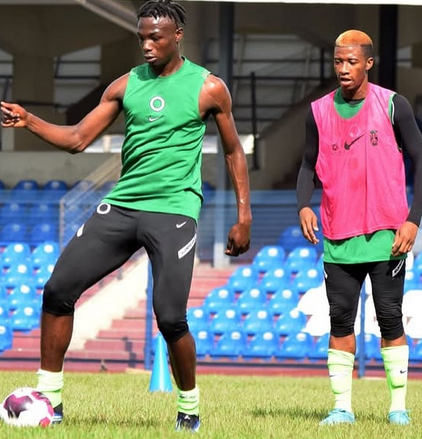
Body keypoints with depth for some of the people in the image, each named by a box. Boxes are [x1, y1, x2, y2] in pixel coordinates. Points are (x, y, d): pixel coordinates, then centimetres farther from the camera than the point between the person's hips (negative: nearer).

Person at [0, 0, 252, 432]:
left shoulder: (208, 88, 2)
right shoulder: (126, 85, 10)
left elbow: (233, 151, 10)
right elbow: (77, 139, 9)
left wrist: (244, 216, 5)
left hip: (173, 211, -4)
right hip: (121, 204, 4)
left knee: (170, 317, -14)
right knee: (59, 288, -6)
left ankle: (189, 408, 10)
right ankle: (49, 398, 3)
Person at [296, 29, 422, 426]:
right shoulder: (319, 111, 6)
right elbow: (309, 166, 14)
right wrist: (303, 204, -6)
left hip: (386, 235, -3)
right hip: (338, 237, 3)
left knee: (390, 318, -2)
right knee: (340, 320, 1)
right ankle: (342, 407, 4)